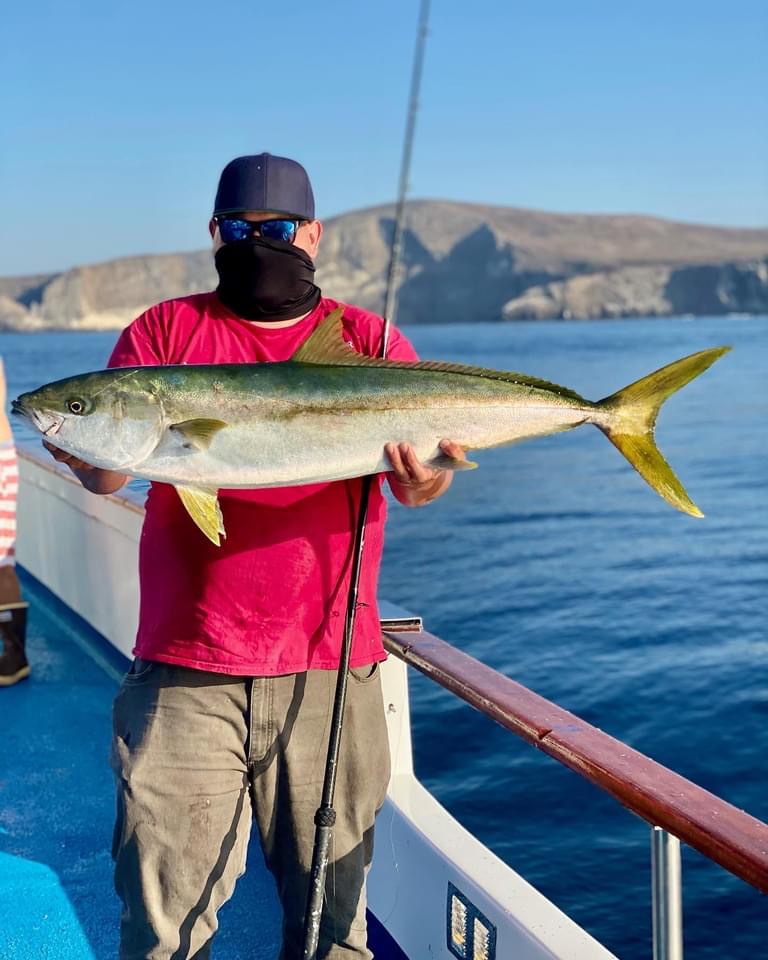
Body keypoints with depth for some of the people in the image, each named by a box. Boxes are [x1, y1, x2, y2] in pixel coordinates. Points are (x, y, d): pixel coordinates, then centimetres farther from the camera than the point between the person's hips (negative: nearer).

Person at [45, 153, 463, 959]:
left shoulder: (371, 344, 9)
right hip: (183, 669, 0)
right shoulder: (164, 332, 9)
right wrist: (90, 455, -23)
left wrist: (426, 480, -26)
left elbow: (415, 475, -3)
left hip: (329, 670, 0)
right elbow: (104, 476, 1)